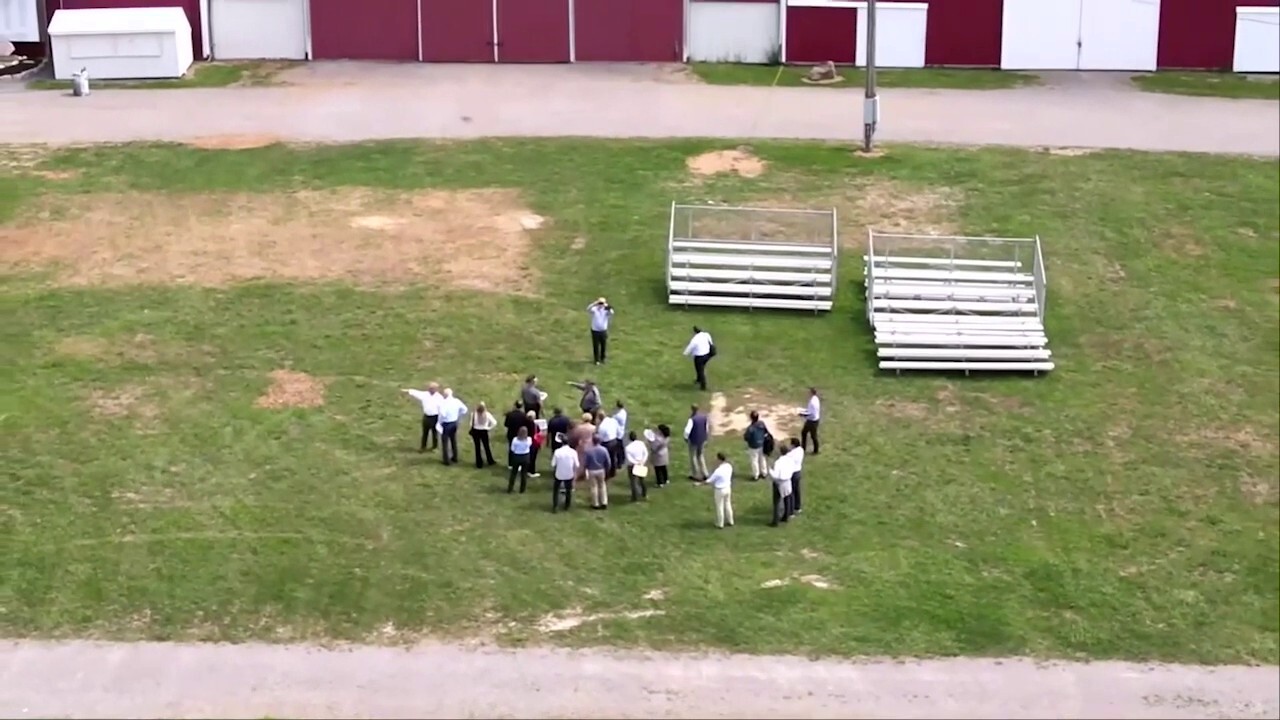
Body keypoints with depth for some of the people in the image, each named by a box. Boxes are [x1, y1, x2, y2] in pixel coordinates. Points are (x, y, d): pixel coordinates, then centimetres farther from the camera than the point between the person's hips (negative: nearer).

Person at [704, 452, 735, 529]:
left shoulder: (718, 471, -30)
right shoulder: (729, 466, -9)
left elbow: (710, 481, -19)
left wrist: (703, 482, -2)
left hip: (720, 490, -6)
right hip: (728, 488, 6)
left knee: (720, 507, 11)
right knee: (728, 505, 23)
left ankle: (720, 524, 25)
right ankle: (730, 521, 37)